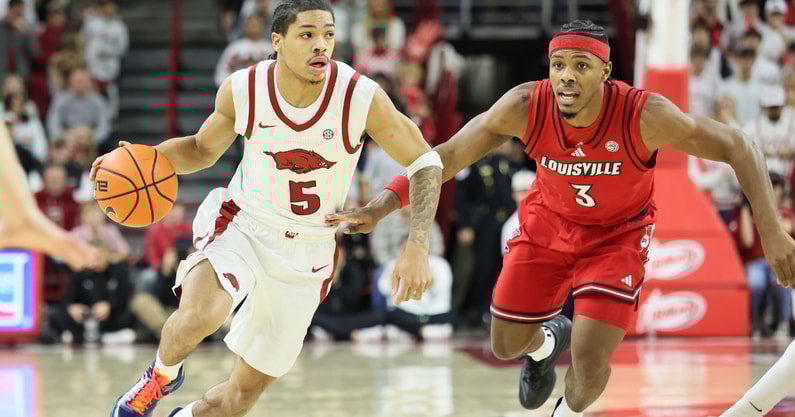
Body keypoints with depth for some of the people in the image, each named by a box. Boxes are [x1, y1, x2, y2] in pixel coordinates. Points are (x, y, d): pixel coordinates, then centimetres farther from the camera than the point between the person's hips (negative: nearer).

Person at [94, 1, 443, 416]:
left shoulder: (363, 98, -21)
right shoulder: (242, 90, -14)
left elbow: (425, 162, -10)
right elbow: (203, 149, 6)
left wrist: (417, 249, -21)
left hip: (306, 253, 1)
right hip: (241, 226, -1)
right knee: (199, 316, -34)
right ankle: (162, 374, 2)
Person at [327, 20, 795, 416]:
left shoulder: (645, 115, -35)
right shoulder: (525, 107, -30)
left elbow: (739, 147, -26)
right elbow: (449, 155, -20)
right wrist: (384, 203, -33)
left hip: (618, 233, -2)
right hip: (549, 223, 3)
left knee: (590, 357, -15)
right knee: (506, 344, 10)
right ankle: (546, 343, 50)